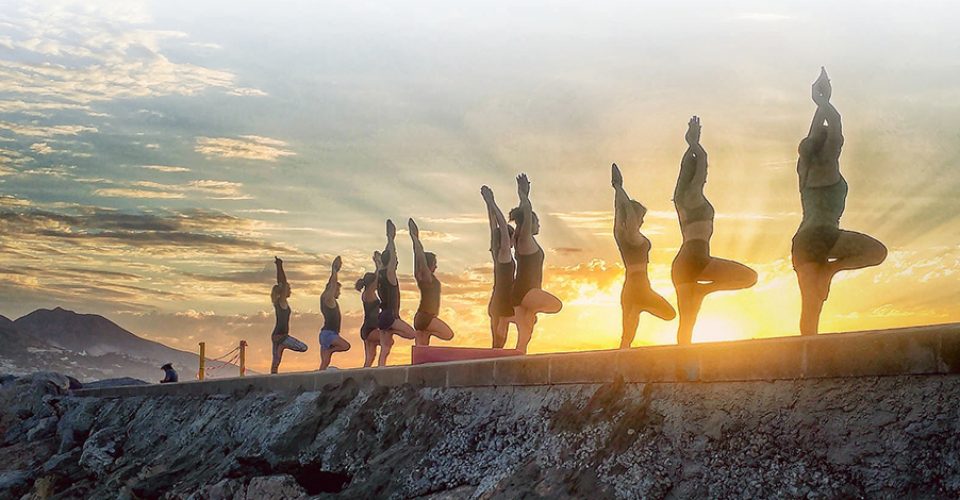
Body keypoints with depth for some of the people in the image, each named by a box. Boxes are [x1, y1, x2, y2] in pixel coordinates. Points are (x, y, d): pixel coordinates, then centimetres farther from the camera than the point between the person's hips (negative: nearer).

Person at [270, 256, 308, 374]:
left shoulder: (277, 301, 10)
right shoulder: (282, 301, -10)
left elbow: (280, 282, 15)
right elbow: (283, 282, -17)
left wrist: (278, 267, 16)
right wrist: (280, 266, -16)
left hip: (275, 334, 9)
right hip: (281, 335, -9)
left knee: (275, 362, 6)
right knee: (303, 347, -7)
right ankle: (282, 346, -10)